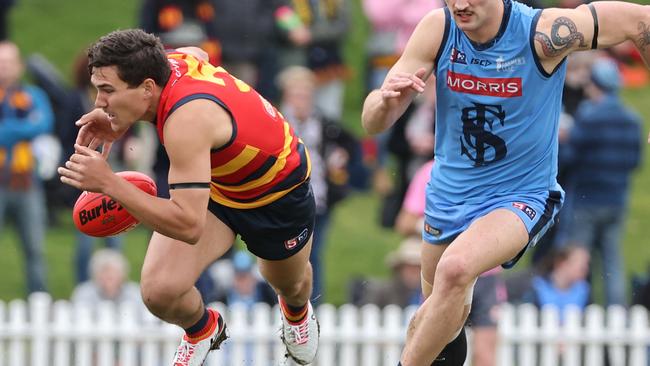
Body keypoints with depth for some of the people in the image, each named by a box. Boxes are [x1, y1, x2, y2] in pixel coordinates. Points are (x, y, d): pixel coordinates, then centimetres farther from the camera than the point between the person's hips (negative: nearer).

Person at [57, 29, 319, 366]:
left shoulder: (186, 121, -44)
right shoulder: (173, 60, -24)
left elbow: (188, 226, -48)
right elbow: (199, 54, 5)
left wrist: (108, 183, -49)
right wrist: (123, 120, -6)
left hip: (281, 189, -5)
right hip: (215, 181, 5)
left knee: (290, 285, 26)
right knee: (159, 291, -15)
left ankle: (297, 311, 65)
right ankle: (203, 331, 20)